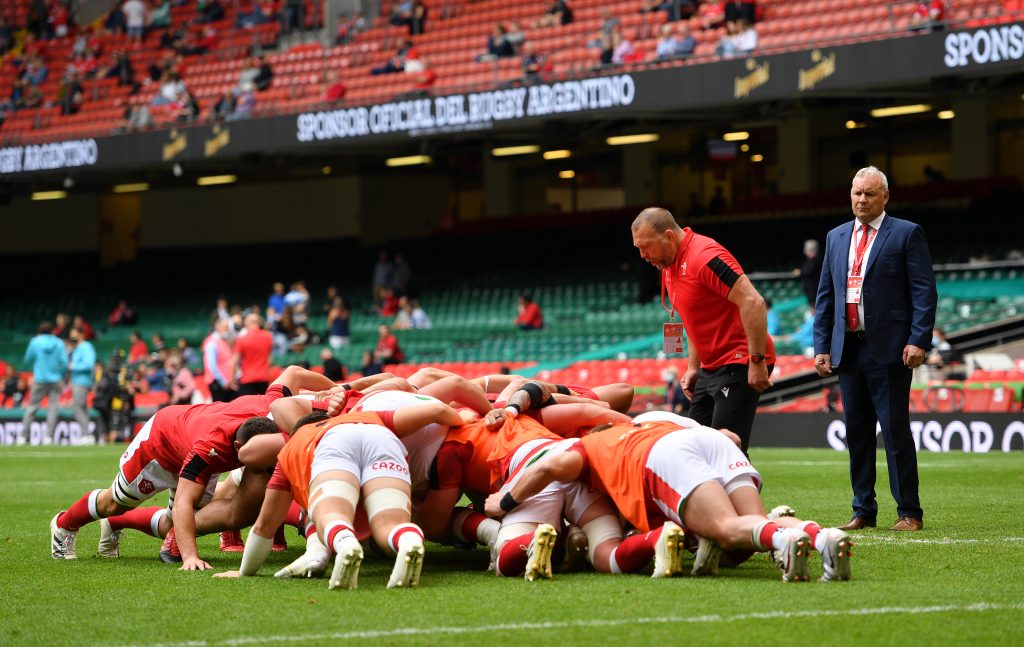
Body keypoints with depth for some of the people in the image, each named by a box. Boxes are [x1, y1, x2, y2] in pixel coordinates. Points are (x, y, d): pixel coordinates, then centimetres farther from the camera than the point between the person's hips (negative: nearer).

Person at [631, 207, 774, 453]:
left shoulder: (706, 256, -19)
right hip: (710, 367, 10)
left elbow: (753, 302, -25)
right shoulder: (669, 267, 11)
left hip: (740, 366, -10)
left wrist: (757, 361, -25)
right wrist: (693, 367, 16)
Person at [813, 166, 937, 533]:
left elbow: (924, 292, -5)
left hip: (890, 350, -5)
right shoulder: (836, 238, 16)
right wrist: (821, 346, 8)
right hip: (848, 348, 5)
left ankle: (909, 513, 1)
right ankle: (863, 512, 13)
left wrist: (919, 341, -15)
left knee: (895, 430, -5)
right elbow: (825, 297, 17)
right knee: (856, 432, 7)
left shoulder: (907, 234, 0)